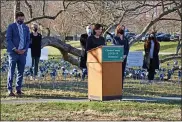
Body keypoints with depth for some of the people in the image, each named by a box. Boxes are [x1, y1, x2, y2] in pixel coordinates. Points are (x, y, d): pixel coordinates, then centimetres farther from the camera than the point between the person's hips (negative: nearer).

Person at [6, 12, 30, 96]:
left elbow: (28, 40, 13)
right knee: (11, 71, -4)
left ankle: (18, 89, 11)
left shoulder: (26, 28, 14)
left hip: (23, 52, 4)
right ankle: (10, 90, -2)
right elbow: (8, 39, -5)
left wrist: (25, 49, -3)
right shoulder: (11, 27, 0)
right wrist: (15, 49, -13)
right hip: (13, 52, -4)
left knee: (21, 72, 5)